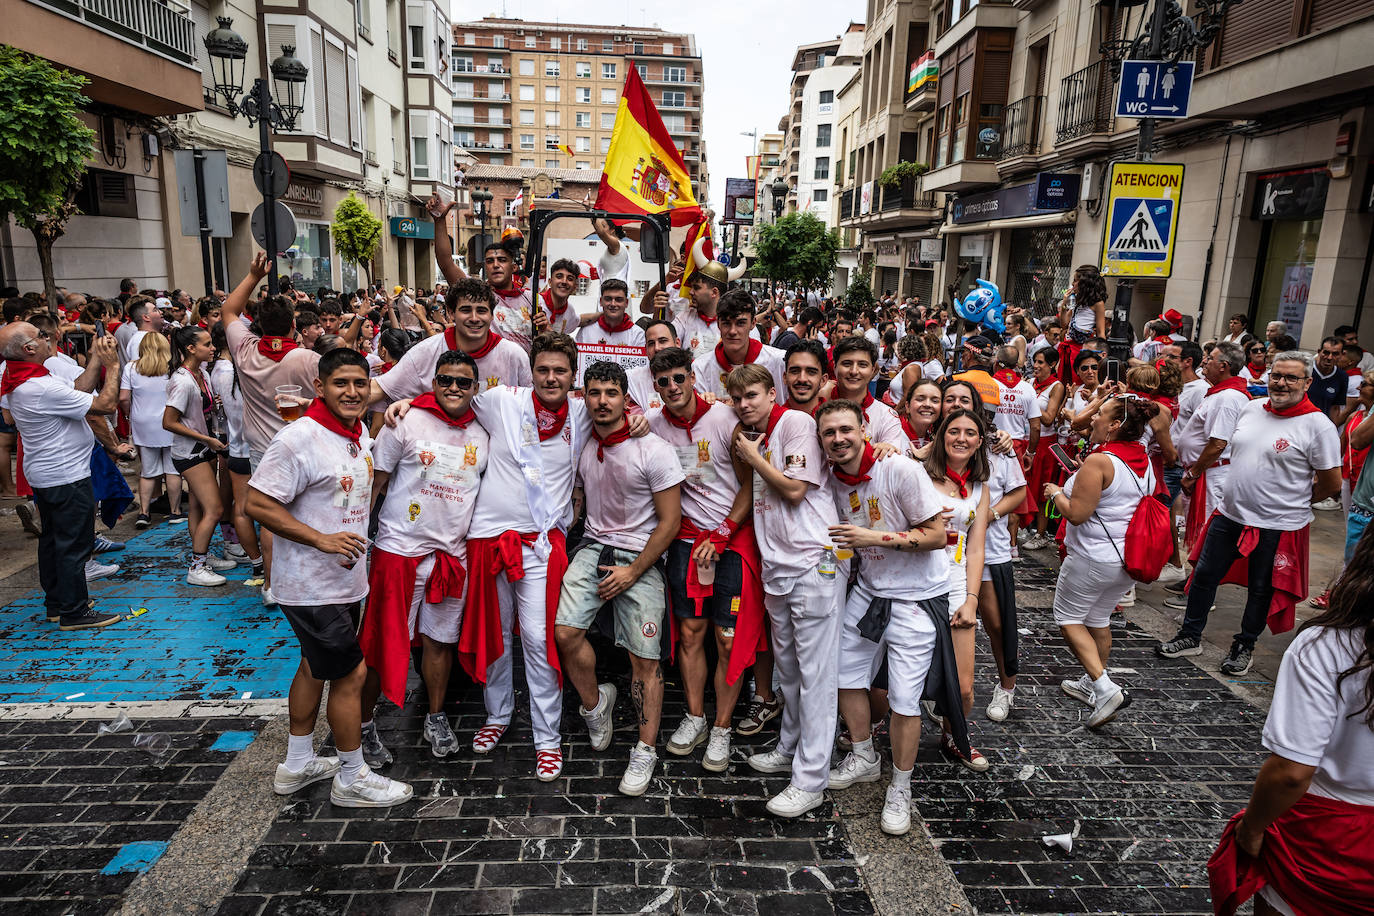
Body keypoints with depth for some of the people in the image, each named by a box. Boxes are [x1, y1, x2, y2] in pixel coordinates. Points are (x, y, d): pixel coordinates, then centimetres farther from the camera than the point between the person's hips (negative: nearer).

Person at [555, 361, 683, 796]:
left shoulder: (653, 450, -12)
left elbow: (669, 522, -9)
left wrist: (632, 571, -12)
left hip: (640, 556, -4)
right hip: (593, 547, 4)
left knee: (644, 660, -2)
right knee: (565, 630, -15)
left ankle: (645, 751, 15)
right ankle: (595, 703, 15)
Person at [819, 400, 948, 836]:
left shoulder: (900, 469, -22)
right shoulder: (833, 478, -2)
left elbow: (937, 535, -21)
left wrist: (873, 538, -25)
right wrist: (842, 547, -5)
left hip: (916, 597, -6)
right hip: (868, 590, 6)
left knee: (904, 697, -5)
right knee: (845, 673, 11)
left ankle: (900, 790, 17)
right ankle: (863, 759, 36)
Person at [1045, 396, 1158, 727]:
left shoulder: (1099, 462, -22)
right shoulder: (1144, 461, 5)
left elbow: (1077, 513, -23)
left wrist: (1056, 493, -6)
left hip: (1093, 558, -8)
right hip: (1128, 558, 9)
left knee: (1068, 618, 7)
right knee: (1098, 618, 22)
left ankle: (1105, 689, -4)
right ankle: (1091, 684, 34)